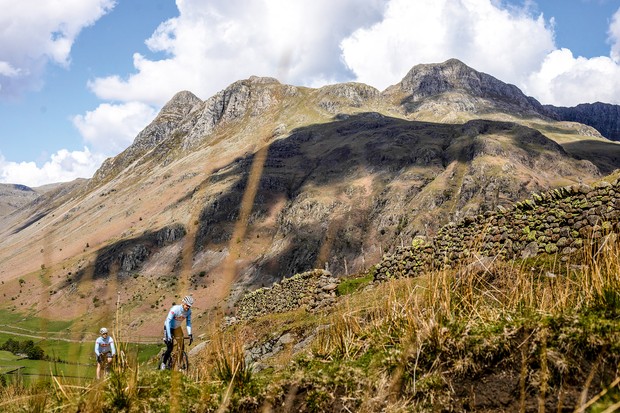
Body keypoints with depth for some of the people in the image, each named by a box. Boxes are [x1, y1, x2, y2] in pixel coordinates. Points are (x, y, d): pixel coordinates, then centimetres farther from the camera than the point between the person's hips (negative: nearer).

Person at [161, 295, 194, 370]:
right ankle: (163, 363, 7)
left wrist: (190, 334, -20)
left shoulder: (189, 311, -17)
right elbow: (168, 322, -33)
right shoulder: (175, 309, -32)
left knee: (181, 346, -5)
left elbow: (188, 322, -9)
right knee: (170, 348, -12)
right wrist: (169, 336, -38)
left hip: (177, 327, 5)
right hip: (169, 327, -5)